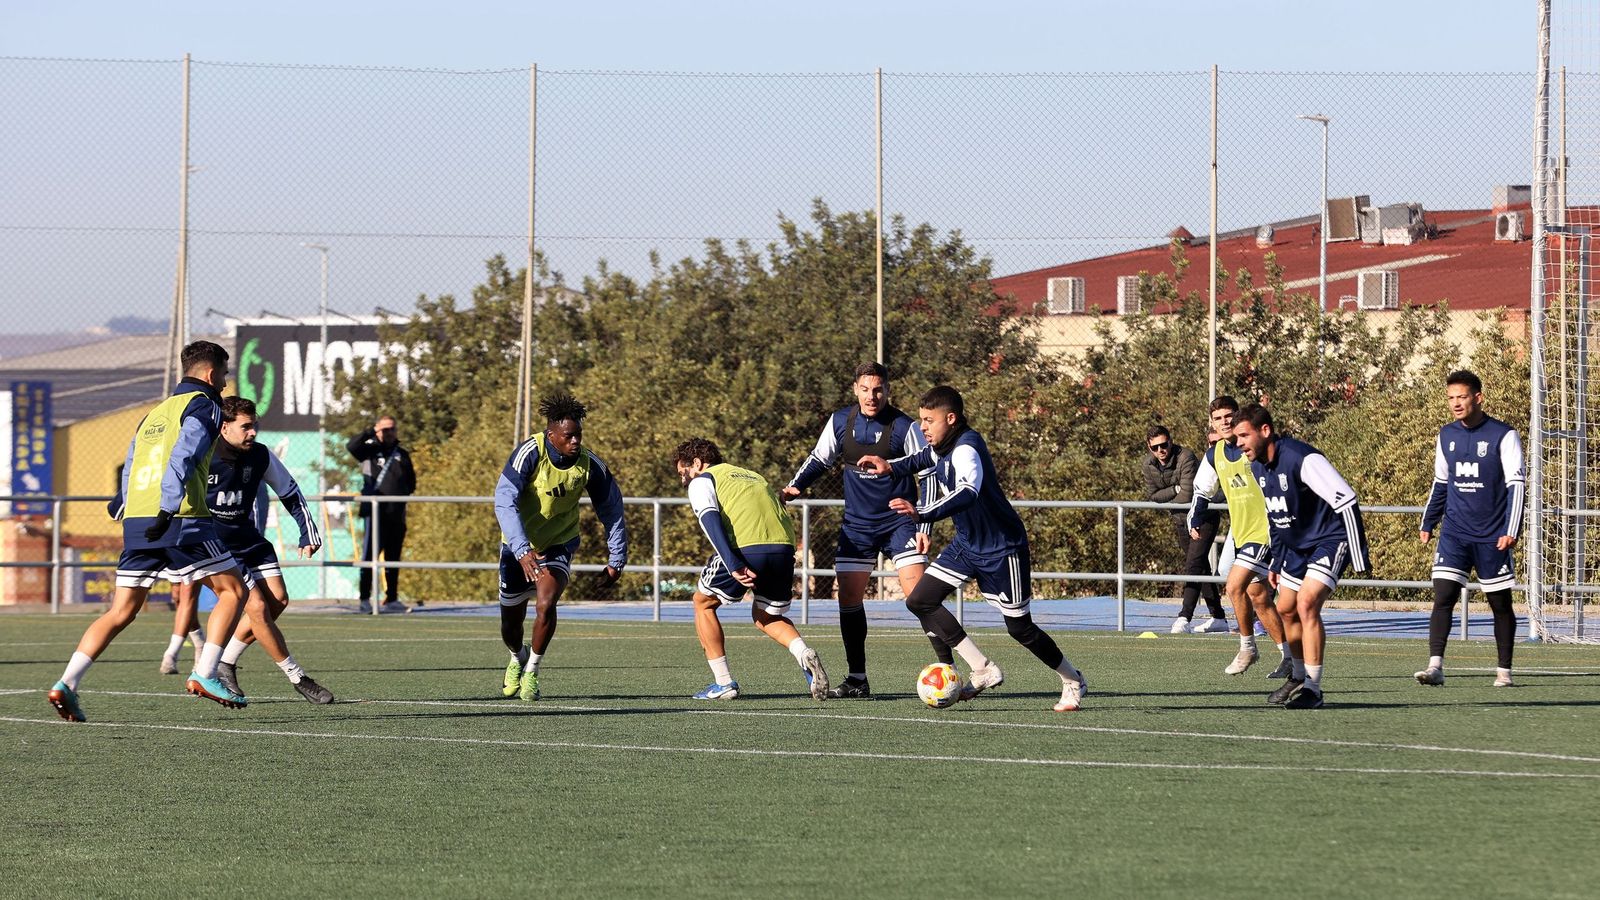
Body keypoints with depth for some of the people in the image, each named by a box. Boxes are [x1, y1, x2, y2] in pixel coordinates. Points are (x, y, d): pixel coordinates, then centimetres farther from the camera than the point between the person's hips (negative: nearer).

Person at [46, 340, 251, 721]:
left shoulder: (154, 414, 26)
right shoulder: (202, 406, 2)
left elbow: (130, 468, 25)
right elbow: (182, 457, -14)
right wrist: (168, 509, -24)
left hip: (136, 519, 7)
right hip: (182, 520, -7)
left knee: (121, 612, 7)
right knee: (233, 589, 6)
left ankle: (66, 684, -6)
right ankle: (204, 675, -4)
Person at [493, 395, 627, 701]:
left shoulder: (589, 463, -16)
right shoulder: (529, 453, -26)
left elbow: (611, 508, 0)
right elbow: (504, 501, -33)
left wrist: (617, 558, 4)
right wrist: (522, 551, -44)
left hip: (559, 544, 1)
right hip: (520, 546, -1)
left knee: (546, 604, -23)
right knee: (511, 620, 8)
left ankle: (531, 672, -1)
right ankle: (518, 657, 44)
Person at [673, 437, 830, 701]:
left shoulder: (701, 481, 13)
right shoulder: (750, 475, 34)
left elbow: (710, 520, -6)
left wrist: (734, 566, -17)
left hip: (745, 549, -6)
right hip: (784, 547, 6)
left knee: (703, 603, 20)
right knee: (766, 616, 27)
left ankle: (723, 683, 15)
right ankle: (805, 655, -2)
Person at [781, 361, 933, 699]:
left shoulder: (904, 427, -12)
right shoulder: (840, 422, -1)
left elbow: (928, 477, -9)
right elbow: (819, 459, 15)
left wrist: (924, 527, -14)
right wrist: (795, 487, -2)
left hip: (899, 521, -4)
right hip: (857, 525, 4)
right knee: (849, 599, 1)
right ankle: (857, 680, 10)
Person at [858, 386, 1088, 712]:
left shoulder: (966, 450, -29)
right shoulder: (941, 446, -1)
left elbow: (968, 495, -48)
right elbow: (924, 458, 27)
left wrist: (920, 512, -60)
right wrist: (891, 467, 10)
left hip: (1001, 548, -9)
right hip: (967, 543, 9)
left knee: (1020, 628, 0)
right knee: (920, 601, -5)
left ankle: (1072, 681, 24)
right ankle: (982, 671, -1)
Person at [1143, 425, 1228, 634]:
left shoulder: (1185, 457, -24)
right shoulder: (1149, 464, -2)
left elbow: (1187, 495, -28)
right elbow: (1152, 495, -2)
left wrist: (1165, 501, -10)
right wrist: (1176, 489, -17)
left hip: (1203, 516, -8)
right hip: (1180, 518, 8)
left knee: (1194, 564, -19)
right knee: (1200, 566, 12)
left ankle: (1185, 617, -28)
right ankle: (1218, 618, 19)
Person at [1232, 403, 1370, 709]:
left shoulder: (1301, 459, -27)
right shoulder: (1257, 468, 2)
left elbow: (1347, 501, -28)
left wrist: (1359, 559, -29)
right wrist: (1276, 563, 19)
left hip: (1330, 541, -9)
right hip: (1297, 545, 9)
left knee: (1307, 604, -23)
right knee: (1286, 611, 14)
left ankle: (1313, 689, -20)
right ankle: (1299, 677, 36)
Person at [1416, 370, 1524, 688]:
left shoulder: (1503, 436, -6)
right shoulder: (1446, 436, 8)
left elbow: (1516, 485, -9)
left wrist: (1511, 530, -16)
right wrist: (1428, 523, 20)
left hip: (1492, 538, -3)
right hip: (1454, 533, 3)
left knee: (1501, 603, 5)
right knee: (1443, 596, -12)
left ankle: (1504, 670, 17)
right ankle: (1435, 666, -17)